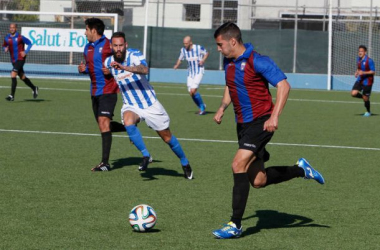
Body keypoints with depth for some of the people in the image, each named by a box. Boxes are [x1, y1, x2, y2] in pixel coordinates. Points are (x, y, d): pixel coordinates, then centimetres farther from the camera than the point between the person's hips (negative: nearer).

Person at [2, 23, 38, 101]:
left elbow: (29, 43, 0)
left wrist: (25, 52, -12)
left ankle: (12, 96, -18)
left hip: (20, 59, -6)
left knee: (13, 75, -19)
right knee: (22, 77, 15)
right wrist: (5, 49, -6)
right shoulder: (7, 38, 4)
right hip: (13, 60, 6)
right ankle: (34, 88, 38)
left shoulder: (20, 37, -9)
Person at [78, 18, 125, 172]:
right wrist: (83, 69, 3)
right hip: (95, 91, 9)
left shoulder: (108, 45, -10)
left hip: (108, 90, -9)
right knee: (102, 124, 12)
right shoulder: (88, 47, 13)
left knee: (103, 122, -16)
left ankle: (105, 163, -17)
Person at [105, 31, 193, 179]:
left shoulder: (135, 55, -18)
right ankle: (145, 156, -22)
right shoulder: (108, 62, -2)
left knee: (167, 136, 7)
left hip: (150, 103, -3)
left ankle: (185, 163, 29)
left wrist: (123, 67, -52)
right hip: (131, 106, 3)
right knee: (128, 121, -33)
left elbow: (144, 69, -42)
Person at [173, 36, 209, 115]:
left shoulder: (199, 48, -13)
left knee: (193, 90, -20)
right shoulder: (183, 50, -1)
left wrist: (203, 60, -14)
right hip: (190, 73, 5)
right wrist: (177, 65, -8)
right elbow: (180, 59, 12)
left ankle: (202, 107, -2)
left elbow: (206, 53, 4)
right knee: (191, 93, 1)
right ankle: (202, 108, 22)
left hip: (199, 72, -5)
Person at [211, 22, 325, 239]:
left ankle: (236, 225, -15)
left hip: (261, 122, -8)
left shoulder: (257, 61, -16)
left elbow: (284, 86, -19)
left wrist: (274, 116, -28)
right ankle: (301, 170, 30)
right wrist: (222, 108, 8)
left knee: (238, 164, -21)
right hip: (243, 124, 8)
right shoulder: (229, 62, 8)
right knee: (258, 180, 6)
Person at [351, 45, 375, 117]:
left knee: (365, 98, 1)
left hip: (367, 82, -6)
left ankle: (368, 112, 25)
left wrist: (363, 73, -29)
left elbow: (373, 72, -17)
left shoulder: (369, 61, -18)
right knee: (353, 93, -11)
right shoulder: (359, 59, 4)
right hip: (360, 80, 6)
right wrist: (357, 72, 0)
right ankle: (365, 97, 19)